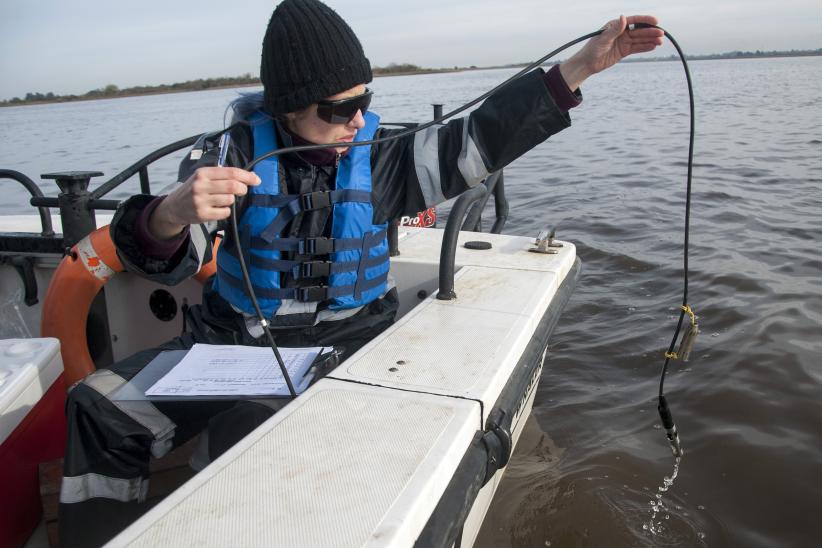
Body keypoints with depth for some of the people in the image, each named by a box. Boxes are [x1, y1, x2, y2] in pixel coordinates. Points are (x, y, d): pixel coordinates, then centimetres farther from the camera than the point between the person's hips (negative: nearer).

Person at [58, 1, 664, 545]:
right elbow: (169, 261, -13)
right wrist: (172, 214, -38)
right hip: (231, 338, 3)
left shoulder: (377, 155, -3)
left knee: (246, 435, -28)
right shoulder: (241, 148, -4)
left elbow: (484, 135, -11)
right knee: (101, 406, -5)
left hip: (337, 345, -2)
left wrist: (582, 65, -16)